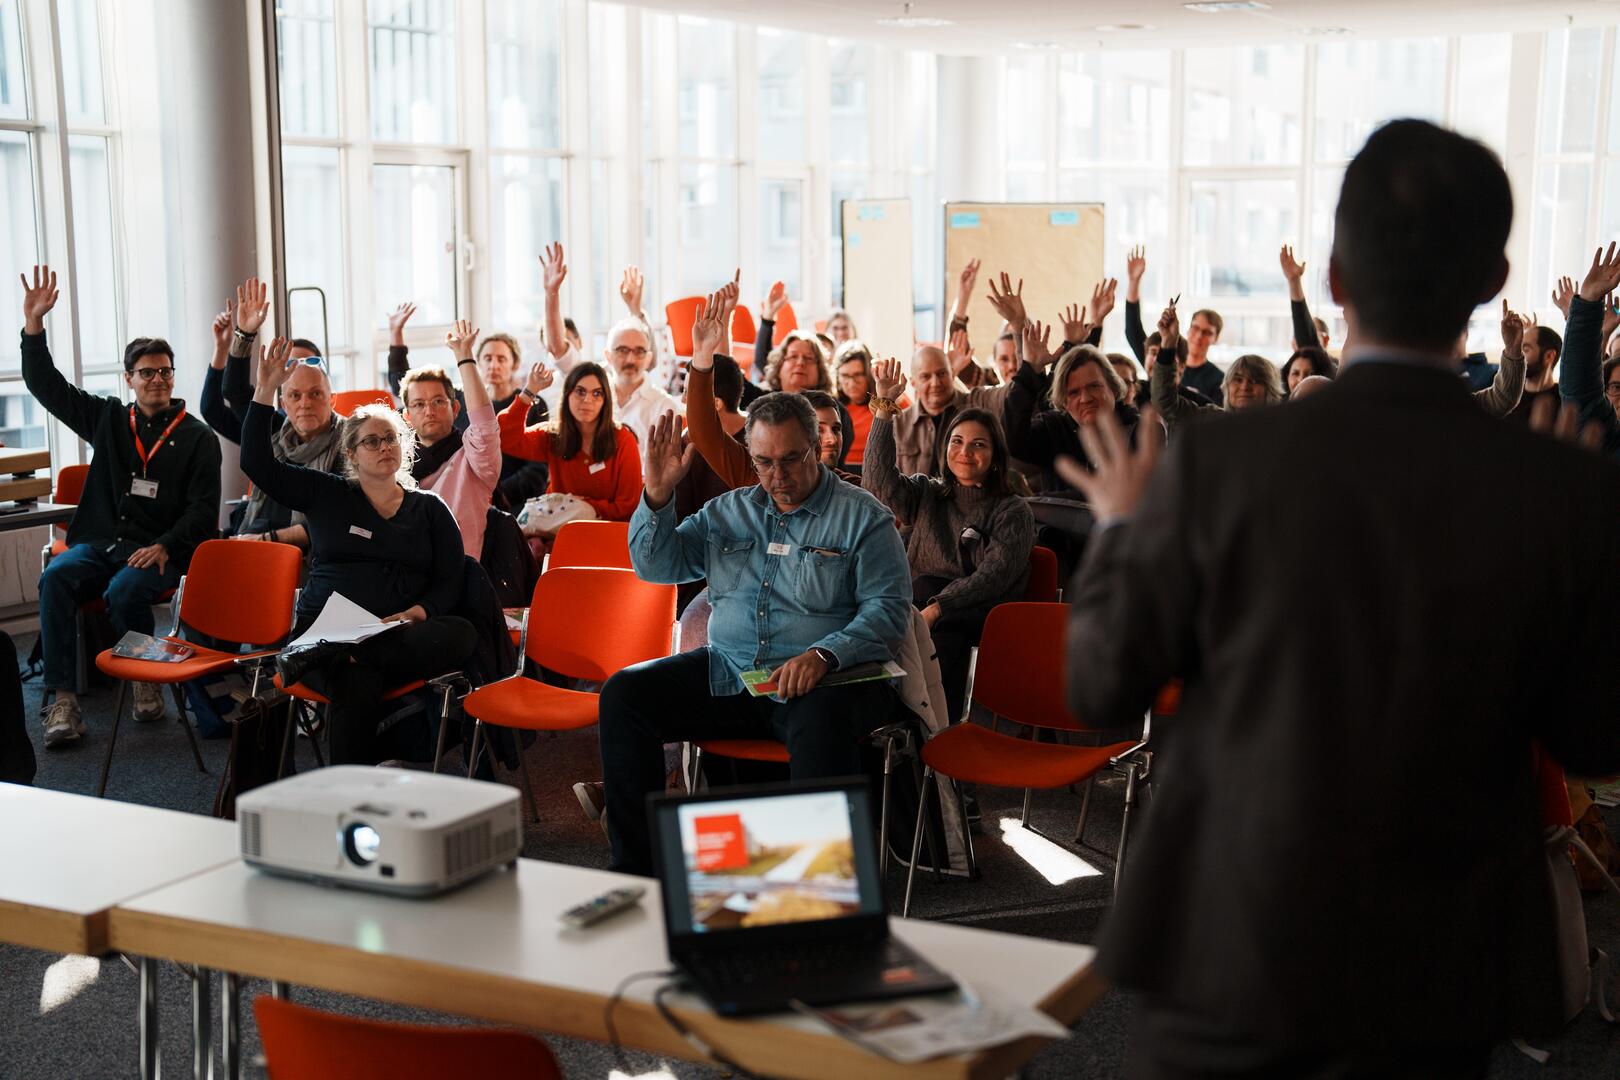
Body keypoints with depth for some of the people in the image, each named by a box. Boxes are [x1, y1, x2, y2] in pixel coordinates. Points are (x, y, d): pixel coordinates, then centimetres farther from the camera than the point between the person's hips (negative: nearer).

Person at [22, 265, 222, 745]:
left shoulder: (197, 437, 5)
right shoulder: (108, 418, 15)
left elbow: (203, 508, -1)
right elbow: (47, 386, 11)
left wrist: (165, 547, -17)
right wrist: (33, 325, -2)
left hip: (158, 551, -3)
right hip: (98, 541, 3)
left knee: (124, 590, -35)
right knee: (55, 577, -28)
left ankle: (147, 679, -9)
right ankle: (62, 697, -29)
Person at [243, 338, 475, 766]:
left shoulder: (430, 510, 17)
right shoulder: (326, 495, 16)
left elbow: (450, 581, 8)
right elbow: (257, 463, 8)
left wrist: (414, 614, -12)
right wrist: (266, 391, 0)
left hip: (400, 632, 2)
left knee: (461, 635, -35)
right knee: (358, 687, -40)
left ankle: (333, 657, -38)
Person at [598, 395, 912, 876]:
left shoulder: (864, 517, 2)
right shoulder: (730, 511, 16)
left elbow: (888, 610, -8)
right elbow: (657, 565, 13)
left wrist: (824, 654, -25)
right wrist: (657, 495, -4)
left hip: (820, 679, -5)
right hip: (725, 674, 5)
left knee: (820, 717, -40)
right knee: (623, 693, -12)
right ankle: (636, 866, -6)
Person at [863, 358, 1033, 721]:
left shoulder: (1012, 511, 7)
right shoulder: (927, 495, 20)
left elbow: (994, 575, -8)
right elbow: (878, 482, 1)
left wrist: (935, 608, -23)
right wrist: (885, 405, -7)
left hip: (981, 619, -3)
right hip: (925, 607, 3)